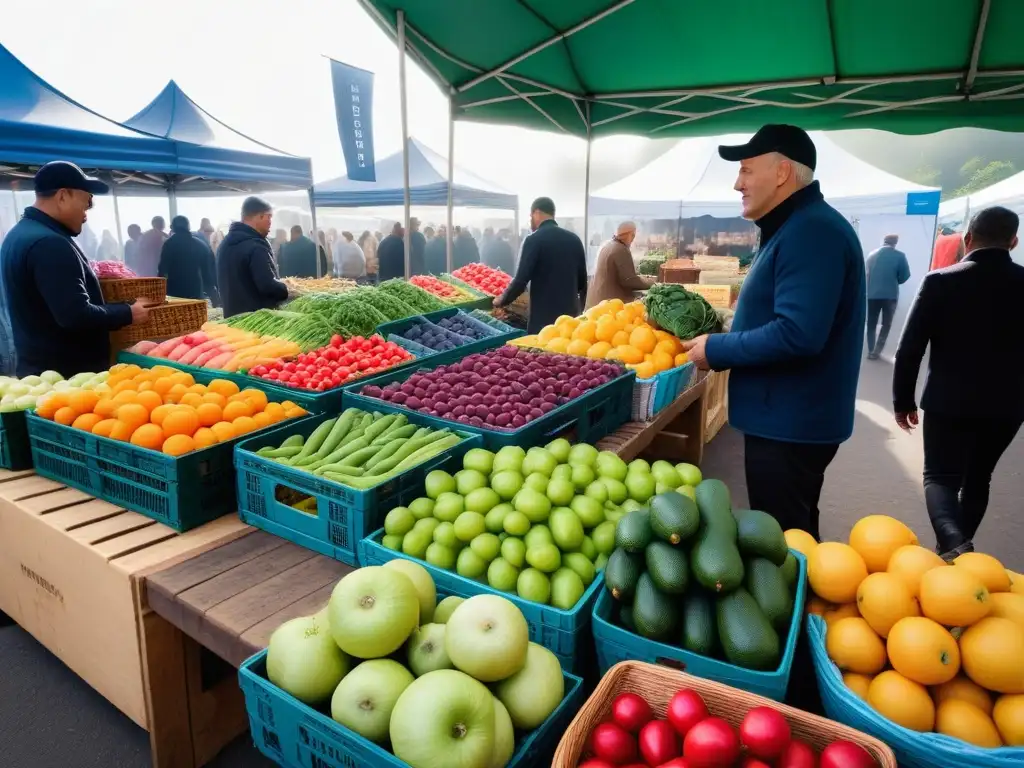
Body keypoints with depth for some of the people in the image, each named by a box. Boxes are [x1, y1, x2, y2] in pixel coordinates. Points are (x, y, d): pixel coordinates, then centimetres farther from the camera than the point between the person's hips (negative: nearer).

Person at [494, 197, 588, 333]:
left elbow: (521, 279, -12)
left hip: (544, 315, -6)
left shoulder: (534, 240, -9)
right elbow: (583, 280, 13)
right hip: (571, 313, 6)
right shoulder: (574, 239, 8)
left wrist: (503, 300, 4)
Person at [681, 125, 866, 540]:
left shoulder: (811, 231, -20)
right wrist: (722, 341, 7)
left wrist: (717, 350, -18)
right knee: (793, 535, 23)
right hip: (788, 417, 10)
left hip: (789, 423, -10)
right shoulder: (796, 228, 14)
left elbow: (798, 334, -30)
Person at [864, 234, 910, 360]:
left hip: (872, 294, 2)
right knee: (886, 324, 9)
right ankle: (876, 351, 0)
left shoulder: (872, 254, 4)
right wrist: (894, 281, 15)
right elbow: (905, 276, -4)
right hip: (890, 295, -2)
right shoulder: (900, 256, -4)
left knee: (871, 324, 12)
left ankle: (871, 351, 10)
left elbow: (866, 273, 9)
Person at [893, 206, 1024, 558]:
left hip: (950, 401, -4)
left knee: (940, 476, 5)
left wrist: (903, 400, -1)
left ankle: (953, 545, -19)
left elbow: (910, 348, -11)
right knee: (977, 479, 19)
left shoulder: (940, 281, -11)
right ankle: (958, 549, 29)